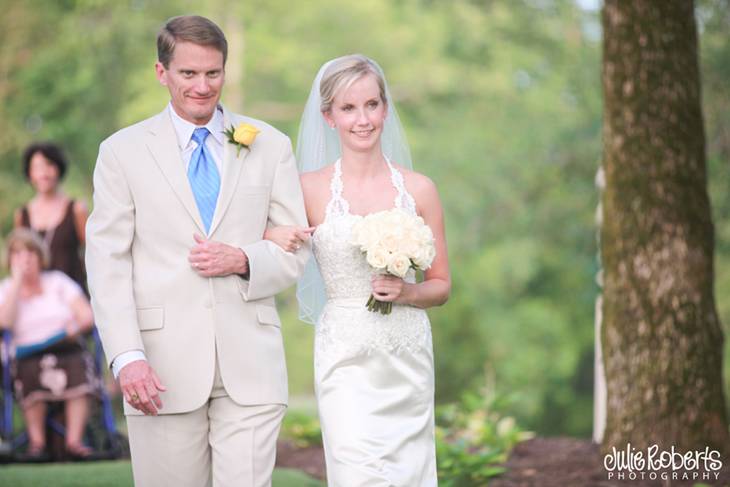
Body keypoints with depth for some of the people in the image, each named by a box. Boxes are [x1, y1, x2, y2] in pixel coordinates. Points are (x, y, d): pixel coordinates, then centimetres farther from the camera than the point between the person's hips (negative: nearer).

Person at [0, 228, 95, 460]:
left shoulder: (57, 281, 15)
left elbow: (87, 316, 6)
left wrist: (75, 327, -17)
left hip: (67, 351, 1)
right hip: (29, 357, -1)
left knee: (78, 369, -34)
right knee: (31, 373, -36)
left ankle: (74, 440, -32)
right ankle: (36, 440, -24)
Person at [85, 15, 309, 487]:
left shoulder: (270, 146, 10)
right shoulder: (123, 151, 5)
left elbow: (297, 249, 10)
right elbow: (107, 264, -1)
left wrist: (244, 260, -11)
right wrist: (127, 356, -12)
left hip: (250, 366, 1)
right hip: (162, 368, -1)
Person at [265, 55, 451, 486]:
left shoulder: (419, 189, 4)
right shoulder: (310, 189, -1)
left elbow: (441, 286, 10)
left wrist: (407, 292, -10)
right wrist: (272, 237, -11)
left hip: (409, 357, 2)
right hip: (346, 358, -2)